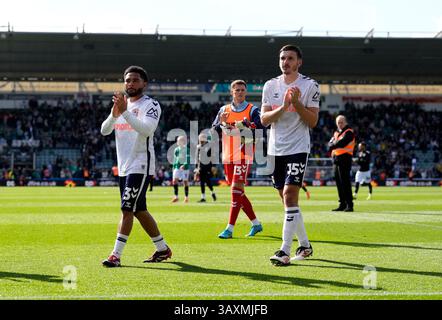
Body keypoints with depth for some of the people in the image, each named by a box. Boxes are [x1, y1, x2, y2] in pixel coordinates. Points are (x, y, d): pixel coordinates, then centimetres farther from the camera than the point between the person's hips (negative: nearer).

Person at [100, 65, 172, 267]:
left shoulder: (150, 105, -8)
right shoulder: (122, 104, 14)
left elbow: (147, 129, -26)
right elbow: (104, 131, 4)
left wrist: (125, 112, -33)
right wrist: (114, 114, -15)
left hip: (141, 165, -8)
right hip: (124, 166, 8)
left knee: (127, 209, -13)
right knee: (139, 210, 13)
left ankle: (116, 255, -14)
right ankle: (163, 249, 26)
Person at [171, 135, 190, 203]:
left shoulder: (187, 150, -5)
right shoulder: (176, 150, 9)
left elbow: (188, 160, -12)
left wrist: (184, 165, -27)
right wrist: (174, 168, 17)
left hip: (185, 168, -4)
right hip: (177, 167, 4)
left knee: (185, 182, 1)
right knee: (174, 180, -11)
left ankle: (186, 197, 11)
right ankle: (176, 196, -9)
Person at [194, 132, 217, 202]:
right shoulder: (198, 147, 9)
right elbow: (197, 158, 16)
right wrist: (196, 167, 14)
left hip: (208, 166, -5)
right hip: (201, 166, 5)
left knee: (208, 181, -6)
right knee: (202, 182, 3)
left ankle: (213, 193, 20)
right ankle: (203, 197, 8)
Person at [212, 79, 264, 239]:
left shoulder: (252, 110, 0)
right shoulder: (224, 110, 13)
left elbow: (261, 129, -9)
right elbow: (213, 131, 10)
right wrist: (221, 123, -9)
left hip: (244, 156, -6)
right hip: (228, 157, 6)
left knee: (236, 189, -13)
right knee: (238, 192, 10)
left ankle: (230, 229, -12)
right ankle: (256, 224, 24)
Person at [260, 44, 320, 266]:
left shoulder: (309, 86, -3)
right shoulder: (270, 86, 9)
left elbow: (313, 121, -5)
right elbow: (264, 119, 2)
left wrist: (296, 103, -18)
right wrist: (283, 107, -14)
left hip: (297, 148, -5)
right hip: (275, 149, 5)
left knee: (289, 195, -16)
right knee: (287, 200, 10)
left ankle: (285, 251, -17)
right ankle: (305, 245, 24)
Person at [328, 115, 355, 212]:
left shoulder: (349, 132, -4)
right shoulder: (336, 132, 21)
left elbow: (342, 143, -17)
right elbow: (330, 143, 11)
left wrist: (332, 146, -4)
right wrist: (334, 144, -10)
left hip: (344, 158, -8)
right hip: (336, 159, 8)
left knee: (345, 182, -12)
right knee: (338, 182, 9)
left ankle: (349, 205, -12)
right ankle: (342, 205, 14)